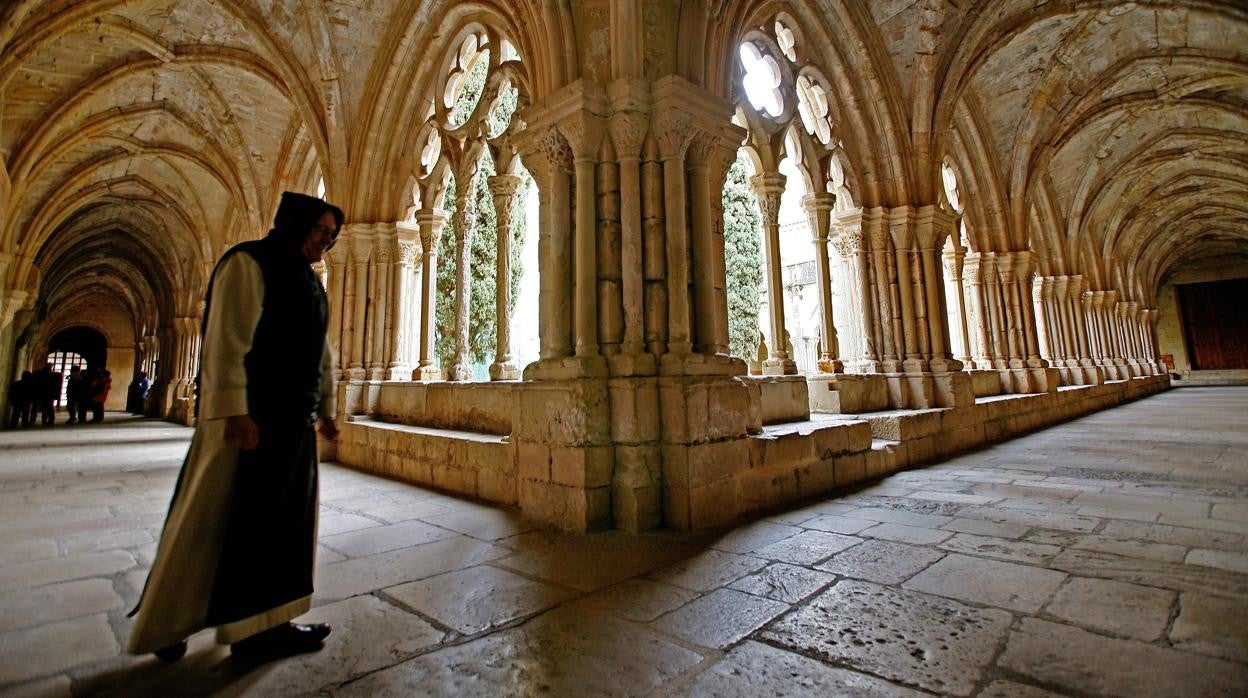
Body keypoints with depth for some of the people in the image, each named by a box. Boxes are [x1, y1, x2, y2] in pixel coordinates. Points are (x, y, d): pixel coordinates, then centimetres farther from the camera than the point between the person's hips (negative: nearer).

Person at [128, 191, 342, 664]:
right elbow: (225, 338, -17)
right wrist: (234, 410, -23)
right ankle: (166, 625, 20)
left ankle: (263, 623, 20)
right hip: (249, 415, -8)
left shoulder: (308, 280, 17)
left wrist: (325, 408, 15)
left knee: (280, 516, 10)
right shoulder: (248, 263, -7)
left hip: (292, 417, 8)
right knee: (218, 515, 2)